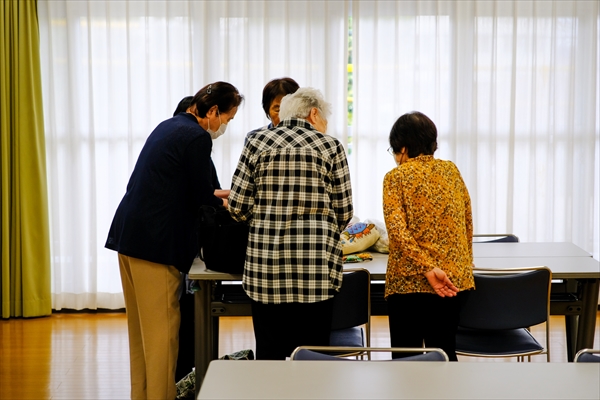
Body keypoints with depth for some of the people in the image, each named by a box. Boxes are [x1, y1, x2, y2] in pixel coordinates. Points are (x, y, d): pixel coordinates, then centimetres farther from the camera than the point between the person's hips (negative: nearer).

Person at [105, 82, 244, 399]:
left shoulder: (170, 126, 16)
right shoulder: (197, 137, -13)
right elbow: (201, 198, -10)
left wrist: (217, 196, 26)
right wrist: (227, 204, 9)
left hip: (128, 234, 10)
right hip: (156, 242, -10)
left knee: (141, 327, 16)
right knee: (162, 329, -2)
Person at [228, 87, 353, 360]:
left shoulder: (257, 143, 7)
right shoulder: (330, 146, 4)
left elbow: (237, 207, 3)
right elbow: (343, 212, 4)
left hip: (265, 265, 2)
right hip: (315, 266, -2)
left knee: (269, 352, 7)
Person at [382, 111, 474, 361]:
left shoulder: (397, 177, -5)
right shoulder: (451, 171, 8)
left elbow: (397, 230, -18)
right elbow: (468, 226, 13)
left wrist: (428, 269, -19)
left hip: (409, 282, -4)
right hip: (453, 280, 5)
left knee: (406, 357, 4)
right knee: (445, 353, 11)